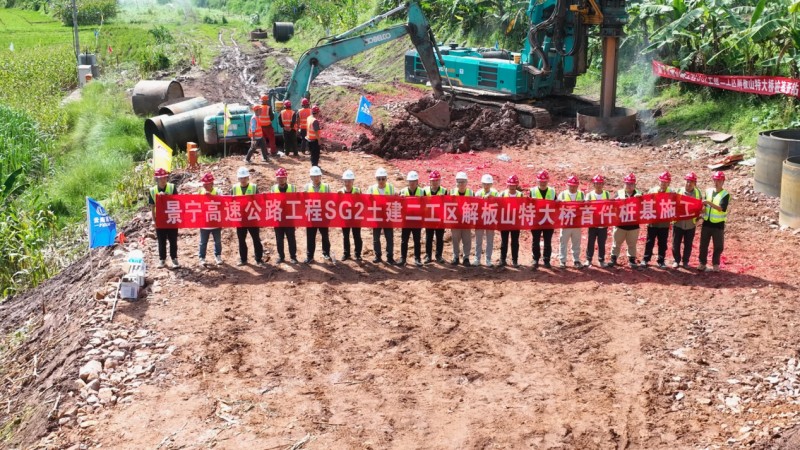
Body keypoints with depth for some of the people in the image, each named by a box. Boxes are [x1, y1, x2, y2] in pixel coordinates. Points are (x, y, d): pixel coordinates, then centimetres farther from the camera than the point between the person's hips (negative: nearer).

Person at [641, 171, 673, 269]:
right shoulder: (652, 190, 0)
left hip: (664, 223, 1)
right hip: (653, 222, -1)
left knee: (662, 243, 10)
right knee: (649, 242, 5)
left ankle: (661, 261, 20)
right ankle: (645, 259, 14)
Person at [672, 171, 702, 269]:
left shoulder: (698, 193, 2)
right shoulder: (678, 191, -2)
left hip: (691, 223, 1)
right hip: (678, 222, -1)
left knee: (688, 244, 9)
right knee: (676, 243, 4)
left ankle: (685, 261, 22)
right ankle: (676, 260, 18)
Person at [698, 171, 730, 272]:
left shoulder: (725, 194, -8)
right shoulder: (708, 191, 6)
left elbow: (722, 208, -22)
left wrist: (709, 203, -29)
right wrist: (702, 209, -10)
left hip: (718, 224, -4)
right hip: (706, 223, 4)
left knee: (718, 246, 3)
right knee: (703, 245, 7)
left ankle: (715, 265, 16)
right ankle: (702, 264, 17)